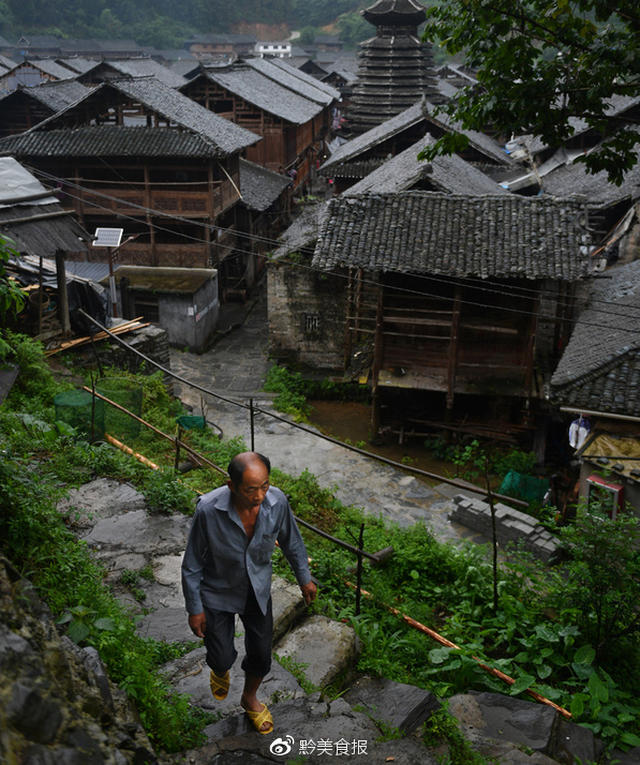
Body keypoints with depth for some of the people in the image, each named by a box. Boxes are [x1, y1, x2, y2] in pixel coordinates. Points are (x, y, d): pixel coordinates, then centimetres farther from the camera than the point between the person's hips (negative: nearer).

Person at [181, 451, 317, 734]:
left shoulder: (277, 501, -24)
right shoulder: (208, 509, -33)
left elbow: (291, 541, -2)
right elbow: (192, 564, -18)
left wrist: (304, 578, 9)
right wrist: (194, 608, -10)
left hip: (258, 591, 3)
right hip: (218, 594, -3)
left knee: (261, 654, 14)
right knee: (223, 657, 8)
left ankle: (250, 698, 46)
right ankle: (220, 671, 48)